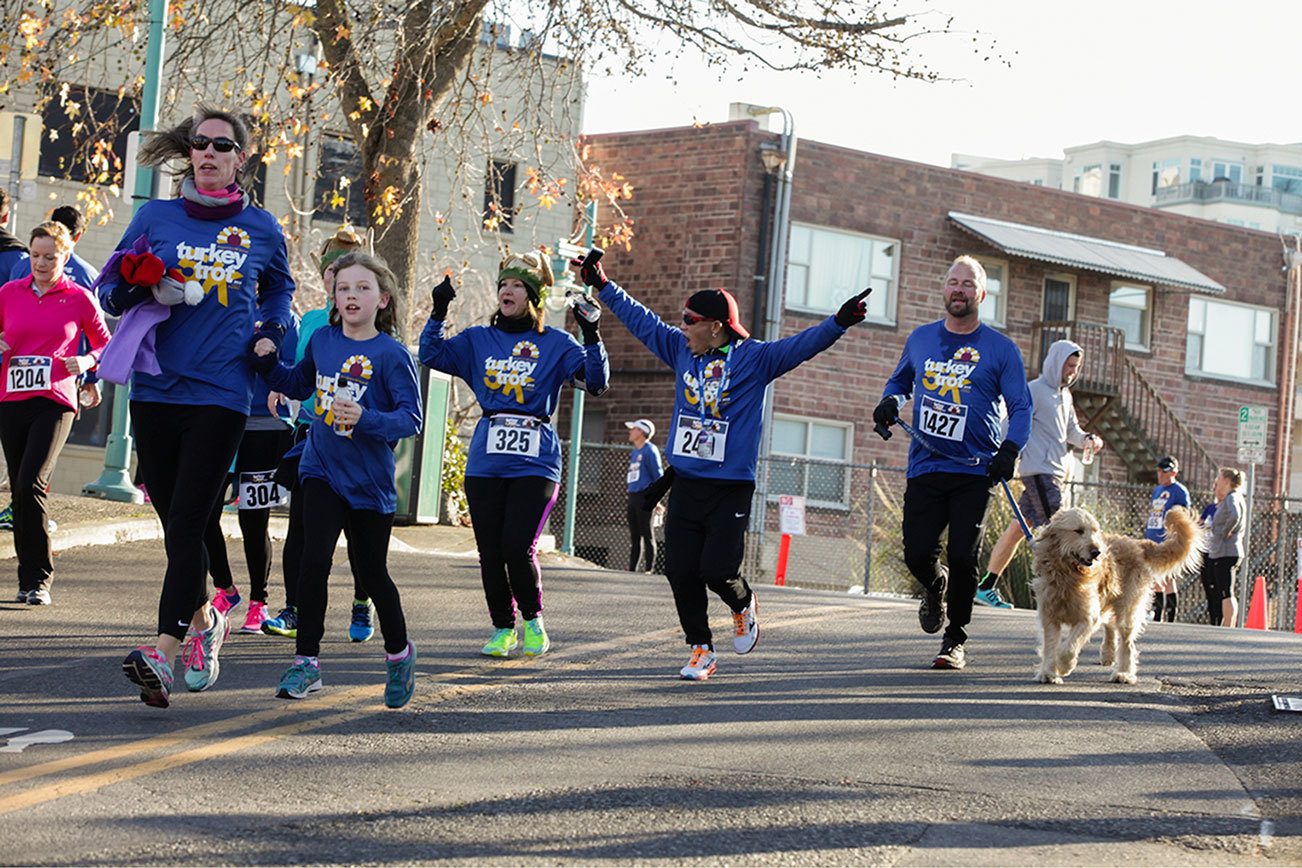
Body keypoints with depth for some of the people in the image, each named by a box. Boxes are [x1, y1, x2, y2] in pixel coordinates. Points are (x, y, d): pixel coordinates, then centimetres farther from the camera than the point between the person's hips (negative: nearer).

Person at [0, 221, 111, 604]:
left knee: (31, 483, -18)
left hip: (54, 402, -4)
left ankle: (38, 579, -11)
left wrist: (86, 361, -8)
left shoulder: (79, 298, 2)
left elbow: (104, 343, 11)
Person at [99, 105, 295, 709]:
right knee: (173, 519, 9)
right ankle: (204, 619, 33)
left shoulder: (261, 228, 7)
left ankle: (164, 654, -19)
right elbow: (111, 291, 11)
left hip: (221, 393, -2)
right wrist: (132, 284, -11)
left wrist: (271, 330, 8)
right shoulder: (155, 217, 7)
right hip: (155, 389, 2)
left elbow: (279, 289, 26)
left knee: (186, 523, -11)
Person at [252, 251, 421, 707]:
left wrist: (366, 418, -31)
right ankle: (306, 661, -5)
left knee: (373, 572, 9)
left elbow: (411, 418, -16)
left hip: (370, 480, -3)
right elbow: (298, 385, 20)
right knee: (314, 559, -12)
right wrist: (268, 361, 3)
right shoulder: (322, 340, 2)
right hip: (321, 469, 3)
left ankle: (399, 653, 32)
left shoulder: (392, 355, -12)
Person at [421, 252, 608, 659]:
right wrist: (439, 313, -6)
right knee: (490, 552, 3)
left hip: (535, 462, -3)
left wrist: (592, 336, -18)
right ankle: (502, 628, 18)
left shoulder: (556, 344, 4)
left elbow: (595, 381, -6)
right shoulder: (478, 339, 12)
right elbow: (432, 354, 4)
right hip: (485, 462, 3)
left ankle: (533, 619, 11)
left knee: (518, 548, -13)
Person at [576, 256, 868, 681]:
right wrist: (602, 285, 22)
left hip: (732, 488, -5)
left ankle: (744, 606, 24)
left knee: (718, 570, -10)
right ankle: (700, 649, 14)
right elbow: (641, 320, 19)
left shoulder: (754, 358, -5)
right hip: (685, 483, 5)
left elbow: (802, 345, -15)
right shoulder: (681, 350, 9)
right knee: (681, 571, 0)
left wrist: (839, 322, -30)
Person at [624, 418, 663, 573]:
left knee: (646, 534, -8)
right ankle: (632, 568, 13)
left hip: (644, 496, -9)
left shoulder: (650, 450, -7)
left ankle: (650, 568, -7)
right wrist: (631, 494, 19)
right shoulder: (635, 452, 20)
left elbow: (658, 475, -11)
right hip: (632, 495, 9)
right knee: (634, 535, 10)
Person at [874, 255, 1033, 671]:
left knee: (963, 559, -6)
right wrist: (890, 402, 3)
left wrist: (1009, 449, -16)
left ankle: (955, 641, 10)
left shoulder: (1001, 349, -1)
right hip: (925, 467, 3)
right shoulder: (920, 339, 9)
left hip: (975, 472, -3)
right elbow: (901, 379, 26)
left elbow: (1021, 406, 0)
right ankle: (935, 587, 33)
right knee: (917, 553, -4)